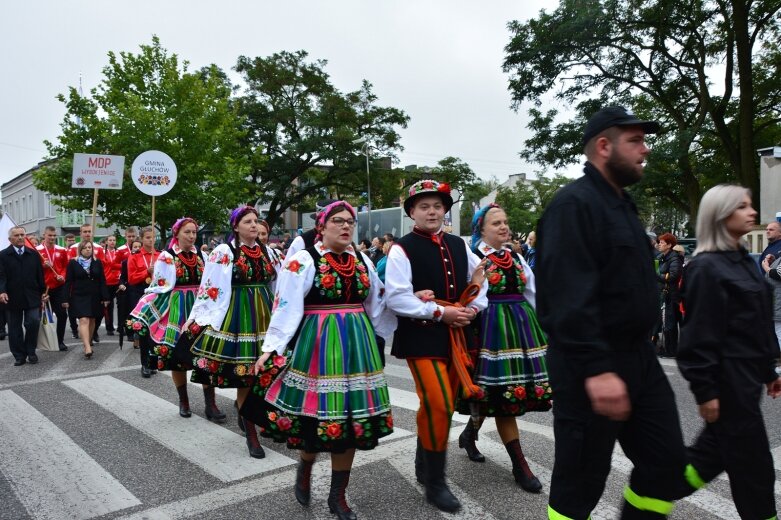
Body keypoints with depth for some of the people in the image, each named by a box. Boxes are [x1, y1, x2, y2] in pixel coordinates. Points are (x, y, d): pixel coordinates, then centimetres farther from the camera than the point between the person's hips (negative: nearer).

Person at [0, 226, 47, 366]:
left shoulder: (33, 254, 9)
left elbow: (40, 274, 10)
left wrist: (43, 291, 6)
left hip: (32, 297, 1)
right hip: (12, 298, -1)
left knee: (33, 322, -9)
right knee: (14, 328, 6)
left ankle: (31, 352, 10)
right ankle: (19, 356, 16)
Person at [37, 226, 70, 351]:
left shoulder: (62, 250, 6)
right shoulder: (37, 251, -3)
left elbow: (66, 266, 13)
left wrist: (63, 276, -5)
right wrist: (43, 266, -17)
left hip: (59, 287, 2)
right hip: (43, 288, -2)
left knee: (62, 314, -1)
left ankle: (60, 340, 9)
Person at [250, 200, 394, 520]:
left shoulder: (362, 261, 10)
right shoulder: (304, 261, -7)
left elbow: (378, 305, 17)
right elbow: (286, 307, -12)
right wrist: (271, 347, -19)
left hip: (356, 344, 5)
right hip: (317, 344, -5)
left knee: (350, 416, 7)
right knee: (319, 414, 1)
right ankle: (305, 468, 35)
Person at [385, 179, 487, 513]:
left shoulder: (458, 245, 9)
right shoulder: (402, 249, -9)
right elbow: (396, 298, -17)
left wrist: (474, 308, 1)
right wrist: (440, 313, -17)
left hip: (457, 335, 6)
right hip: (422, 337, -6)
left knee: (442, 406, 14)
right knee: (437, 406, -11)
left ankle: (424, 467, 34)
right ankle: (435, 482, 9)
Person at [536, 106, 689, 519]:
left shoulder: (621, 205, 16)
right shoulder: (574, 204, -16)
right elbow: (570, 297, -26)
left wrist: (639, 350, 21)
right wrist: (597, 369, -30)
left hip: (639, 358, 10)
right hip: (591, 366, -9)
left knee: (667, 463, 14)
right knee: (581, 481, 5)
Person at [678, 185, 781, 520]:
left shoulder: (743, 260, 12)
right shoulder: (706, 267, -16)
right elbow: (700, 333, -18)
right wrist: (705, 389, -18)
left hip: (746, 375, 9)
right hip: (726, 378, -9)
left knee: (715, 451, 17)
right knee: (753, 462, 3)